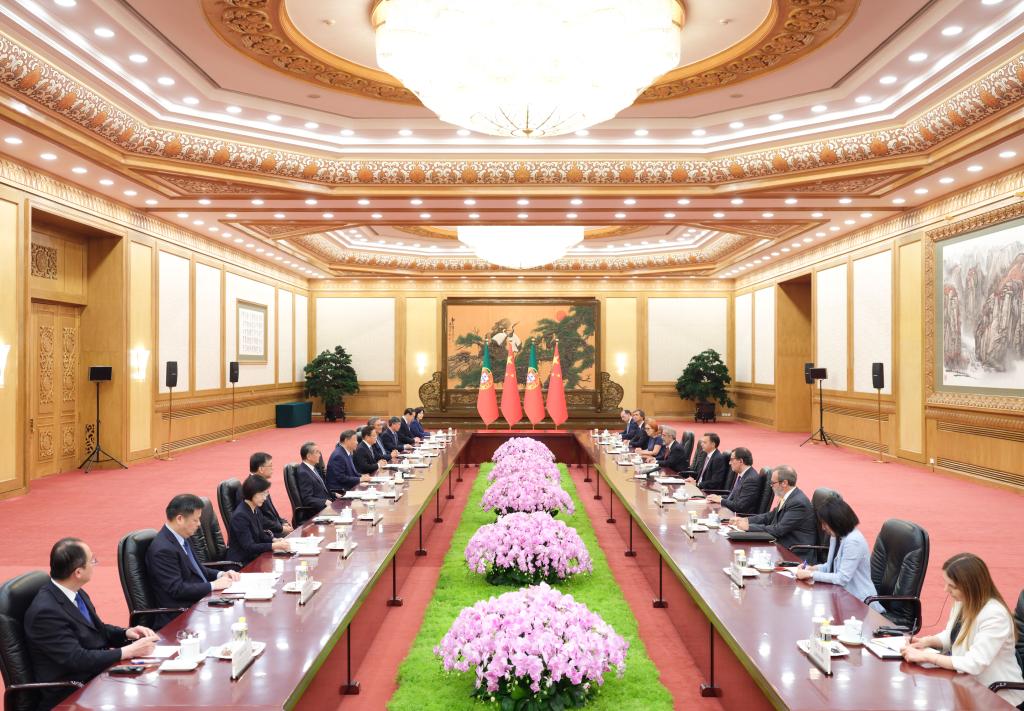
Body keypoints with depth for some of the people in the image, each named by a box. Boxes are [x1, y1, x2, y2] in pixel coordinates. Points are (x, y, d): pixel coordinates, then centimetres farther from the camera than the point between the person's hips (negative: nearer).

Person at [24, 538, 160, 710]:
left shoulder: (76, 593, 3)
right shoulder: (45, 611, -22)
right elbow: (77, 659, -24)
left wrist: (127, 633, -3)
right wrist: (128, 651, -21)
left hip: (98, 673, 8)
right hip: (72, 695, -8)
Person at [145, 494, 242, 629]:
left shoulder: (181, 537, 7)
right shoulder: (163, 550, -20)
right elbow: (177, 589, -21)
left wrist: (220, 574, 3)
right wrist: (214, 585, -16)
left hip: (200, 601, 9)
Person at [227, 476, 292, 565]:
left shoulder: (255, 510, 6)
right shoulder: (240, 515, -19)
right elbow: (249, 547, -21)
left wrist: (274, 540, -3)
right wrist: (275, 546, -25)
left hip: (255, 556, 8)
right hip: (241, 563, -8)